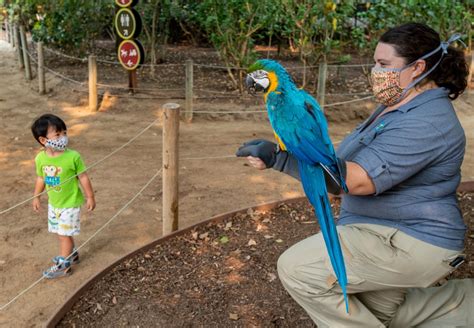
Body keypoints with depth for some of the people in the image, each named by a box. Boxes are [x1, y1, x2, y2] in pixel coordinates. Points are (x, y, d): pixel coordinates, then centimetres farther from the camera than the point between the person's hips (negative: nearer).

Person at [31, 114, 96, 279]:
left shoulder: (73, 156, -21)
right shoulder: (40, 158, -9)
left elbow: (83, 177, -12)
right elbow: (41, 178, 7)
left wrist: (90, 197, -7)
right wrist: (36, 197, 14)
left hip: (70, 204, -5)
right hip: (53, 203, 5)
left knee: (64, 234, 2)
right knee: (62, 232, 19)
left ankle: (63, 265, 16)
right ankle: (71, 254, 42)